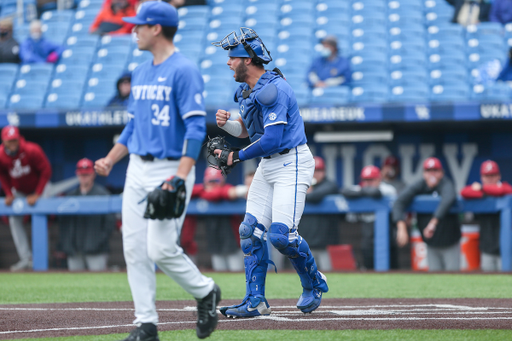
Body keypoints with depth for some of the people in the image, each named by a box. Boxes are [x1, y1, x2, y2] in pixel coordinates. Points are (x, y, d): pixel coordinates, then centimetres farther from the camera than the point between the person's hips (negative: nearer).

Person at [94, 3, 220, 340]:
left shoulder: (184, 71, -11)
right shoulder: (140, 73, 15)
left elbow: (196, 128, -17)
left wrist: (180, 178, -24)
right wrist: (110, 160, 11)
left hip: (170, 169, -8)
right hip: (137, 170, 8)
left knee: (161, 249, -11)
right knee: (135, 249, 2)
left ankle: (205, 292, 13)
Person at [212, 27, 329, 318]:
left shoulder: (272, 89, -21)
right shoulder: (247, 90, 10)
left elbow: (272, 139, -24)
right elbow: (247, 129, 21)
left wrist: (238, 157, -12)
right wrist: (227, 123, -1)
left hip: (292, 164, -10)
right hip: (268, 165, 10)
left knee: (281, 234, -17)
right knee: (250, 232, 4)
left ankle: (314, 283, 7)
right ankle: (256, 302, 8)